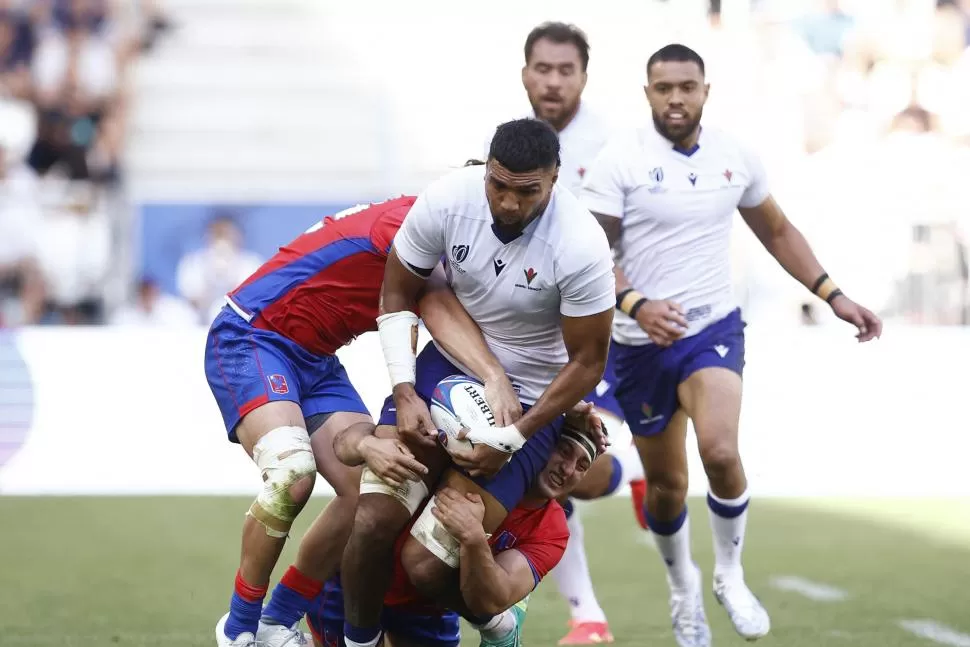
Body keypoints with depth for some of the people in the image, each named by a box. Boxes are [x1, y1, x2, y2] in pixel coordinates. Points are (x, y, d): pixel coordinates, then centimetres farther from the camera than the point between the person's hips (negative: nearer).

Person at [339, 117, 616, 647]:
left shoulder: (580, 246, -24)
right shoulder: (447, 200, -16)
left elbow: (587, 363, -12)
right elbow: (397, 296, 0)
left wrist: (513, 439, -16)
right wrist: (404, 394, -10)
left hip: (528, 399, -3)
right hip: (447, 365, 3)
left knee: (427, 564, -15)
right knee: (370, 524, -16)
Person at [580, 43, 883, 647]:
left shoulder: (736, 157, 1)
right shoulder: (620, 161, -10)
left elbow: (777, 231, 16)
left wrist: (835, 295, 10)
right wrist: (635, 305, -30)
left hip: (714, 328, 1)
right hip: (643, 342, -1)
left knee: (721, 452, -25)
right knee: (666, 485, 8)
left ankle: (731, 576, 0)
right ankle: (683, 586, 38)